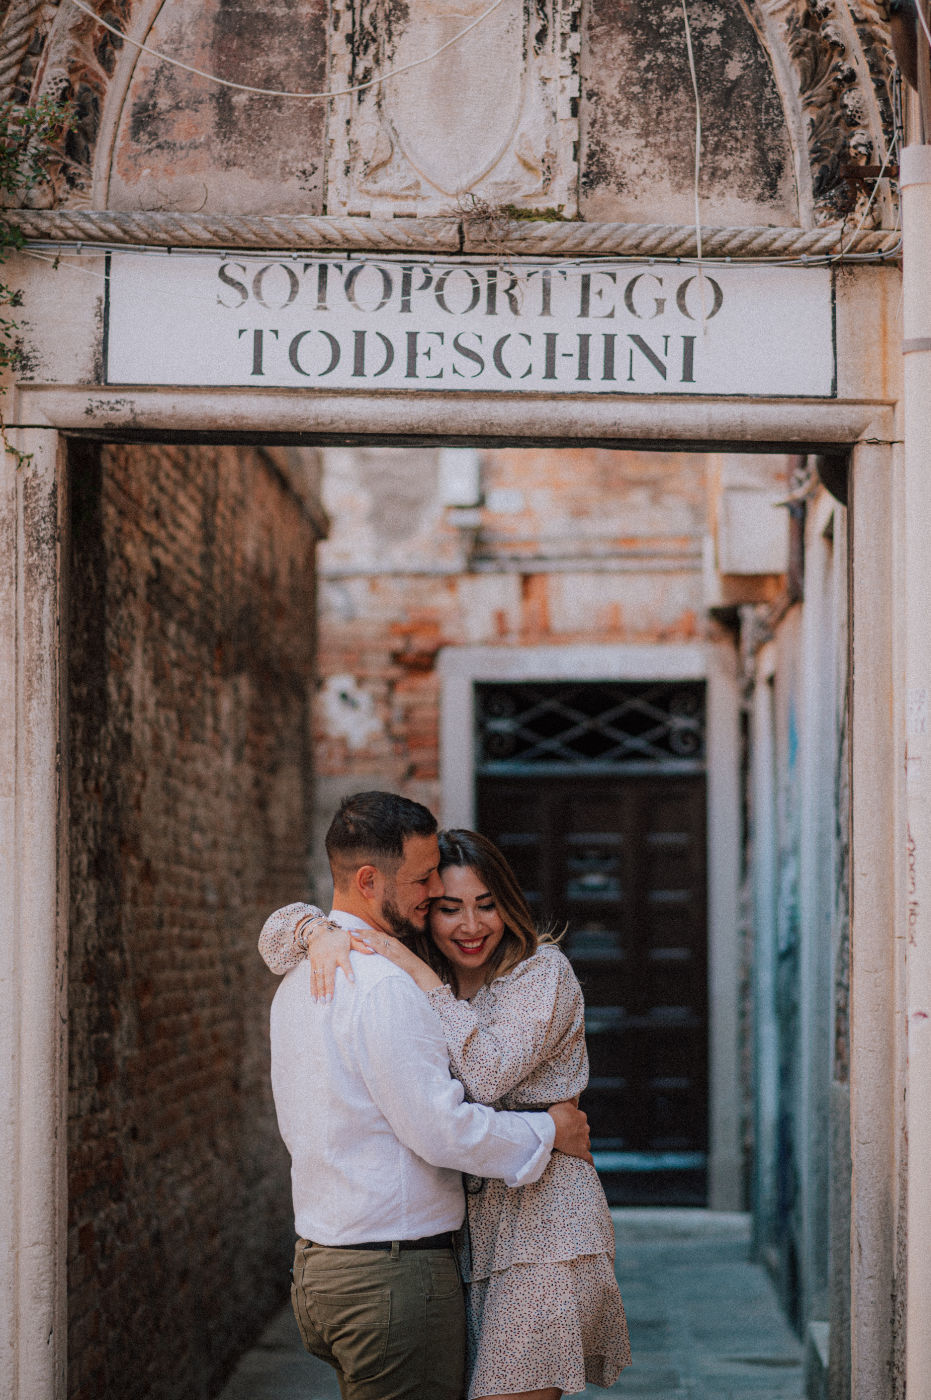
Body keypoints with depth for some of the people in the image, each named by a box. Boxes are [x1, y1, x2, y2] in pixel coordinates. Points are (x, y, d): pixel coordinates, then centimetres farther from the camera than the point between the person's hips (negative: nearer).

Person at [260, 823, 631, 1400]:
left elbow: (488, 1074, -19)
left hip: (544, 1224, -6)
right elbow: (281, 929, 10)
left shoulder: (543, 971, -5)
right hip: (463, 1224, 6)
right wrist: (320, 932, -14)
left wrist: (421, 976, -19)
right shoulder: (405, 980, 11)